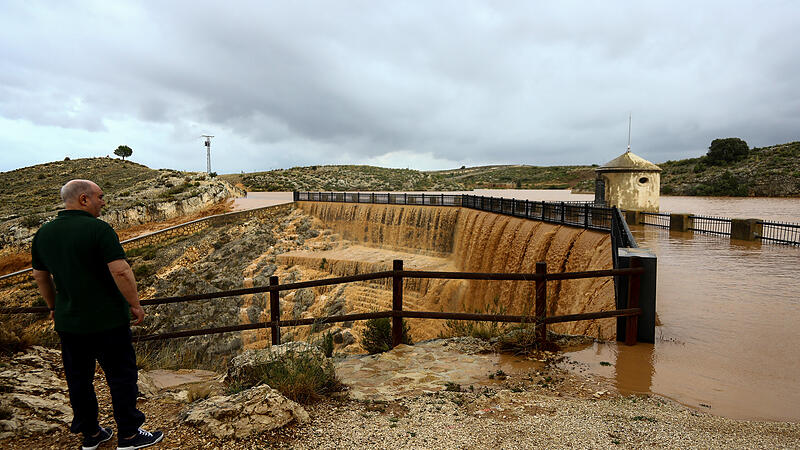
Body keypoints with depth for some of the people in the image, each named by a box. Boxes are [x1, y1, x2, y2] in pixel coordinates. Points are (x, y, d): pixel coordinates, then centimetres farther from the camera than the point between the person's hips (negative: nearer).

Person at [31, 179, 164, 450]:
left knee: (79, 379, 17)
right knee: (121, 376, 6)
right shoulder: (98, 229, -18)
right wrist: (135, 304, -12)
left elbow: (40, 276, 15)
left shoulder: (43, 233, 4)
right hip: (106, 320, -6)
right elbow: (120, 271, -24)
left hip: (68, 323, 7)